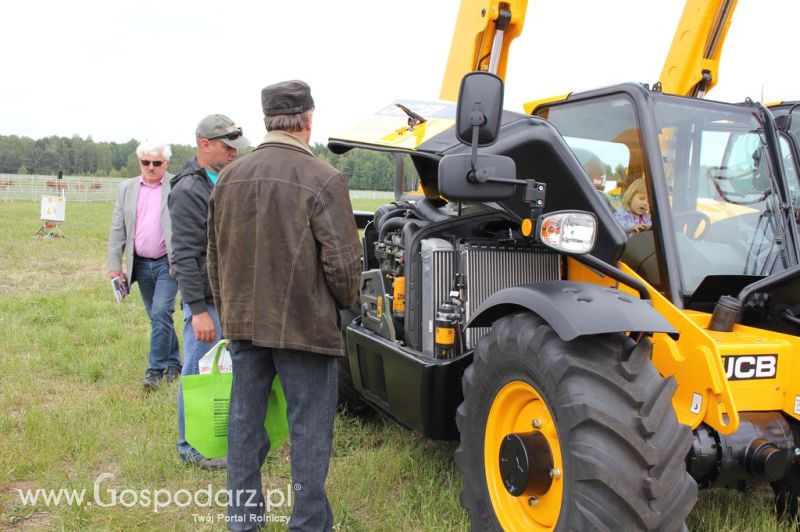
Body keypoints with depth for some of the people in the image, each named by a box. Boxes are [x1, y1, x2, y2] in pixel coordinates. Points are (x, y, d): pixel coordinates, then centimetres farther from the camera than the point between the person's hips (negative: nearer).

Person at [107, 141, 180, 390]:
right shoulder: (126, 188, 9)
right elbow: (117, 229, 9)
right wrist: (114, 264, 4)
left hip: (168, 263, -5)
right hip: (140, 264, 5)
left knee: (160, 313, -14)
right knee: (157, 316, 13)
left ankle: (156, 368, -3)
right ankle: (173, 362, 26)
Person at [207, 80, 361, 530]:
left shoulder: (230, 177, 4)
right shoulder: (323, 179, -15)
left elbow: (215, 255, 12)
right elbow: (343, 261, -15)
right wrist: (345, 301, 6)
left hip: (244, 322, 6)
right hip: (304, 325, -6)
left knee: (245, 421, 17)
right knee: (310, 428, 7)